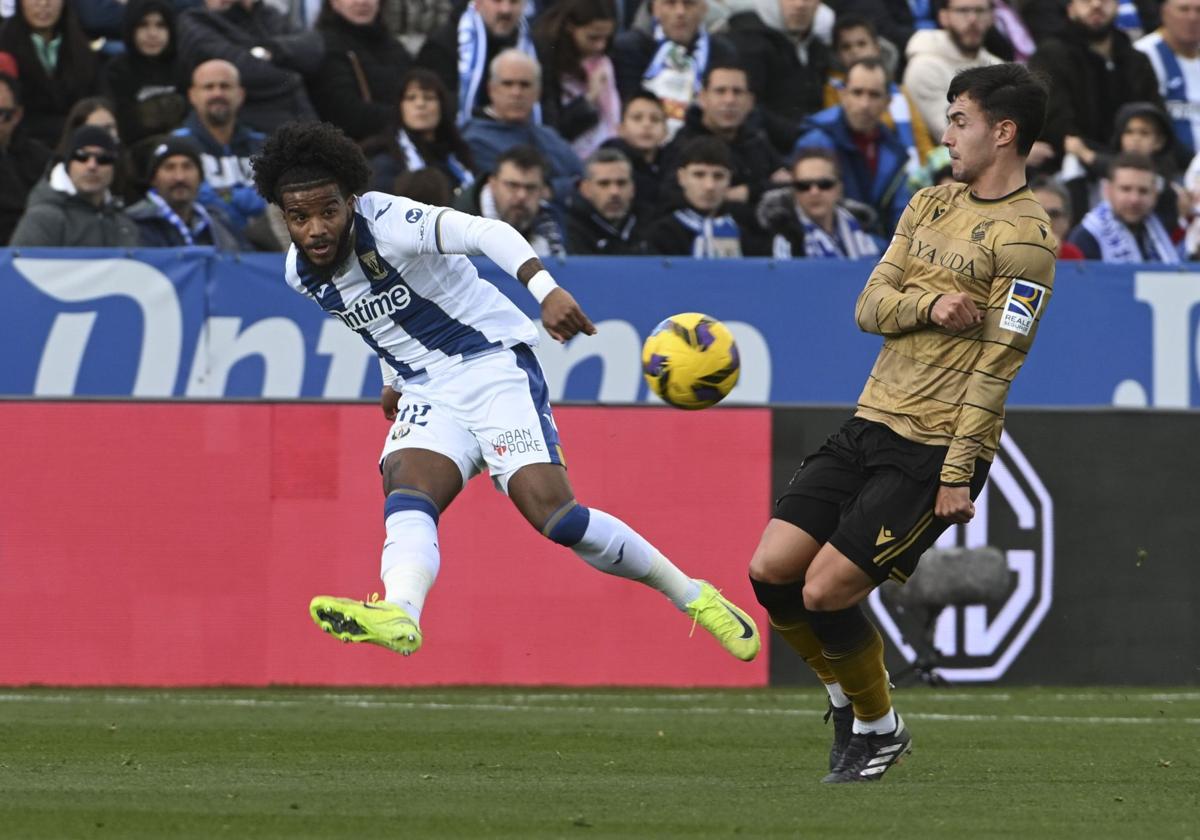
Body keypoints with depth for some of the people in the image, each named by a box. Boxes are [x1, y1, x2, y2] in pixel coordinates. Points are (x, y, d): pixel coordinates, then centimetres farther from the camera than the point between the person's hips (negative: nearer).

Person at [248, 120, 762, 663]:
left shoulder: (386, 223, -21)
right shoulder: (301, 274, 2)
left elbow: (484, 232, -35)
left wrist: (545, 290, -50)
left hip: (493, 365, -6)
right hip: (427, 395, 6)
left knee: (551, 511, -18)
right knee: (406, 491, -26)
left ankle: (692, 596, -1)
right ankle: (399, 614, -53)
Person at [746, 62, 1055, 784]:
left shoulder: (1025, 234, -11)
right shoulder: (931, 205, 14)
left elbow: (995, 366, -14)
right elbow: (870, 306, 9)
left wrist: (957, 474, -17)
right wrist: (930, 304, -13)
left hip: (935, 451, -8)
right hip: (871, 425, 8)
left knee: (825, 592, -12)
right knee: (772, 570, 0)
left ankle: (878, 728, 12)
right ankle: (848, 692, 22)